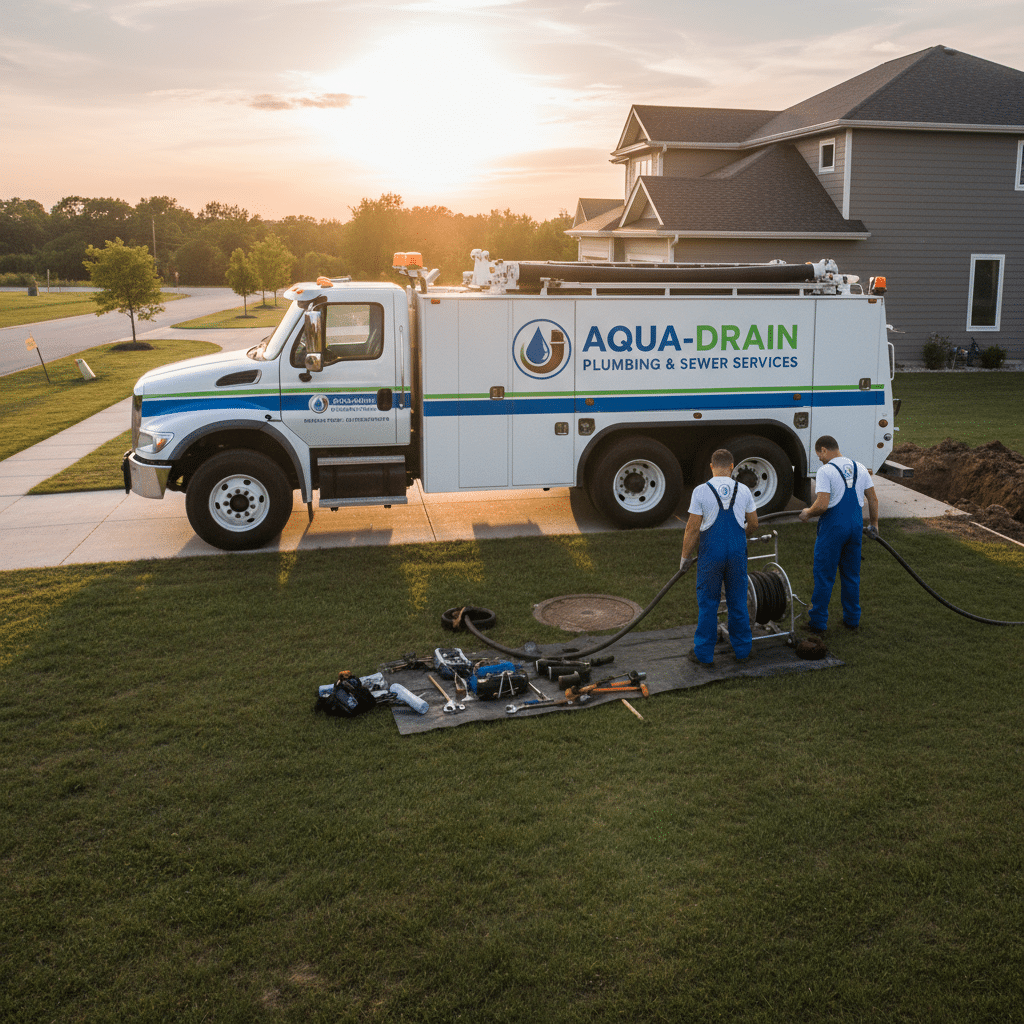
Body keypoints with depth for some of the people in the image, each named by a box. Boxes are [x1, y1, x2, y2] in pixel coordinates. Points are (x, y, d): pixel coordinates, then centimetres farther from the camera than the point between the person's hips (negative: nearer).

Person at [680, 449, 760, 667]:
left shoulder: (701, 491, -9)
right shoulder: (743, 490, 1)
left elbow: (692, 528, -9)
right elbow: (753, 524, 8)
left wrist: (686, 556, 2)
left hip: (711, 553, -3)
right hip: (737, 553, 3)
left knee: (707, 604, 6)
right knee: (738, 602, 14)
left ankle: (704, 654, 13)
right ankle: (741, 650, 22)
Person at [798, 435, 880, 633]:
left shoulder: (825, 471, -13)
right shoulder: (860, 468, 7)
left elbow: (822, 505, -21)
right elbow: (873, 499, 11)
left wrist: (808, 513, -2)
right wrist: (874, 523, 23)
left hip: (833, 527, -6)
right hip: (856, 525, 6)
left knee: (824, 576, 3)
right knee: (851, 575, 16)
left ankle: (818, 622, 9)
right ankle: (852, 619, 24)